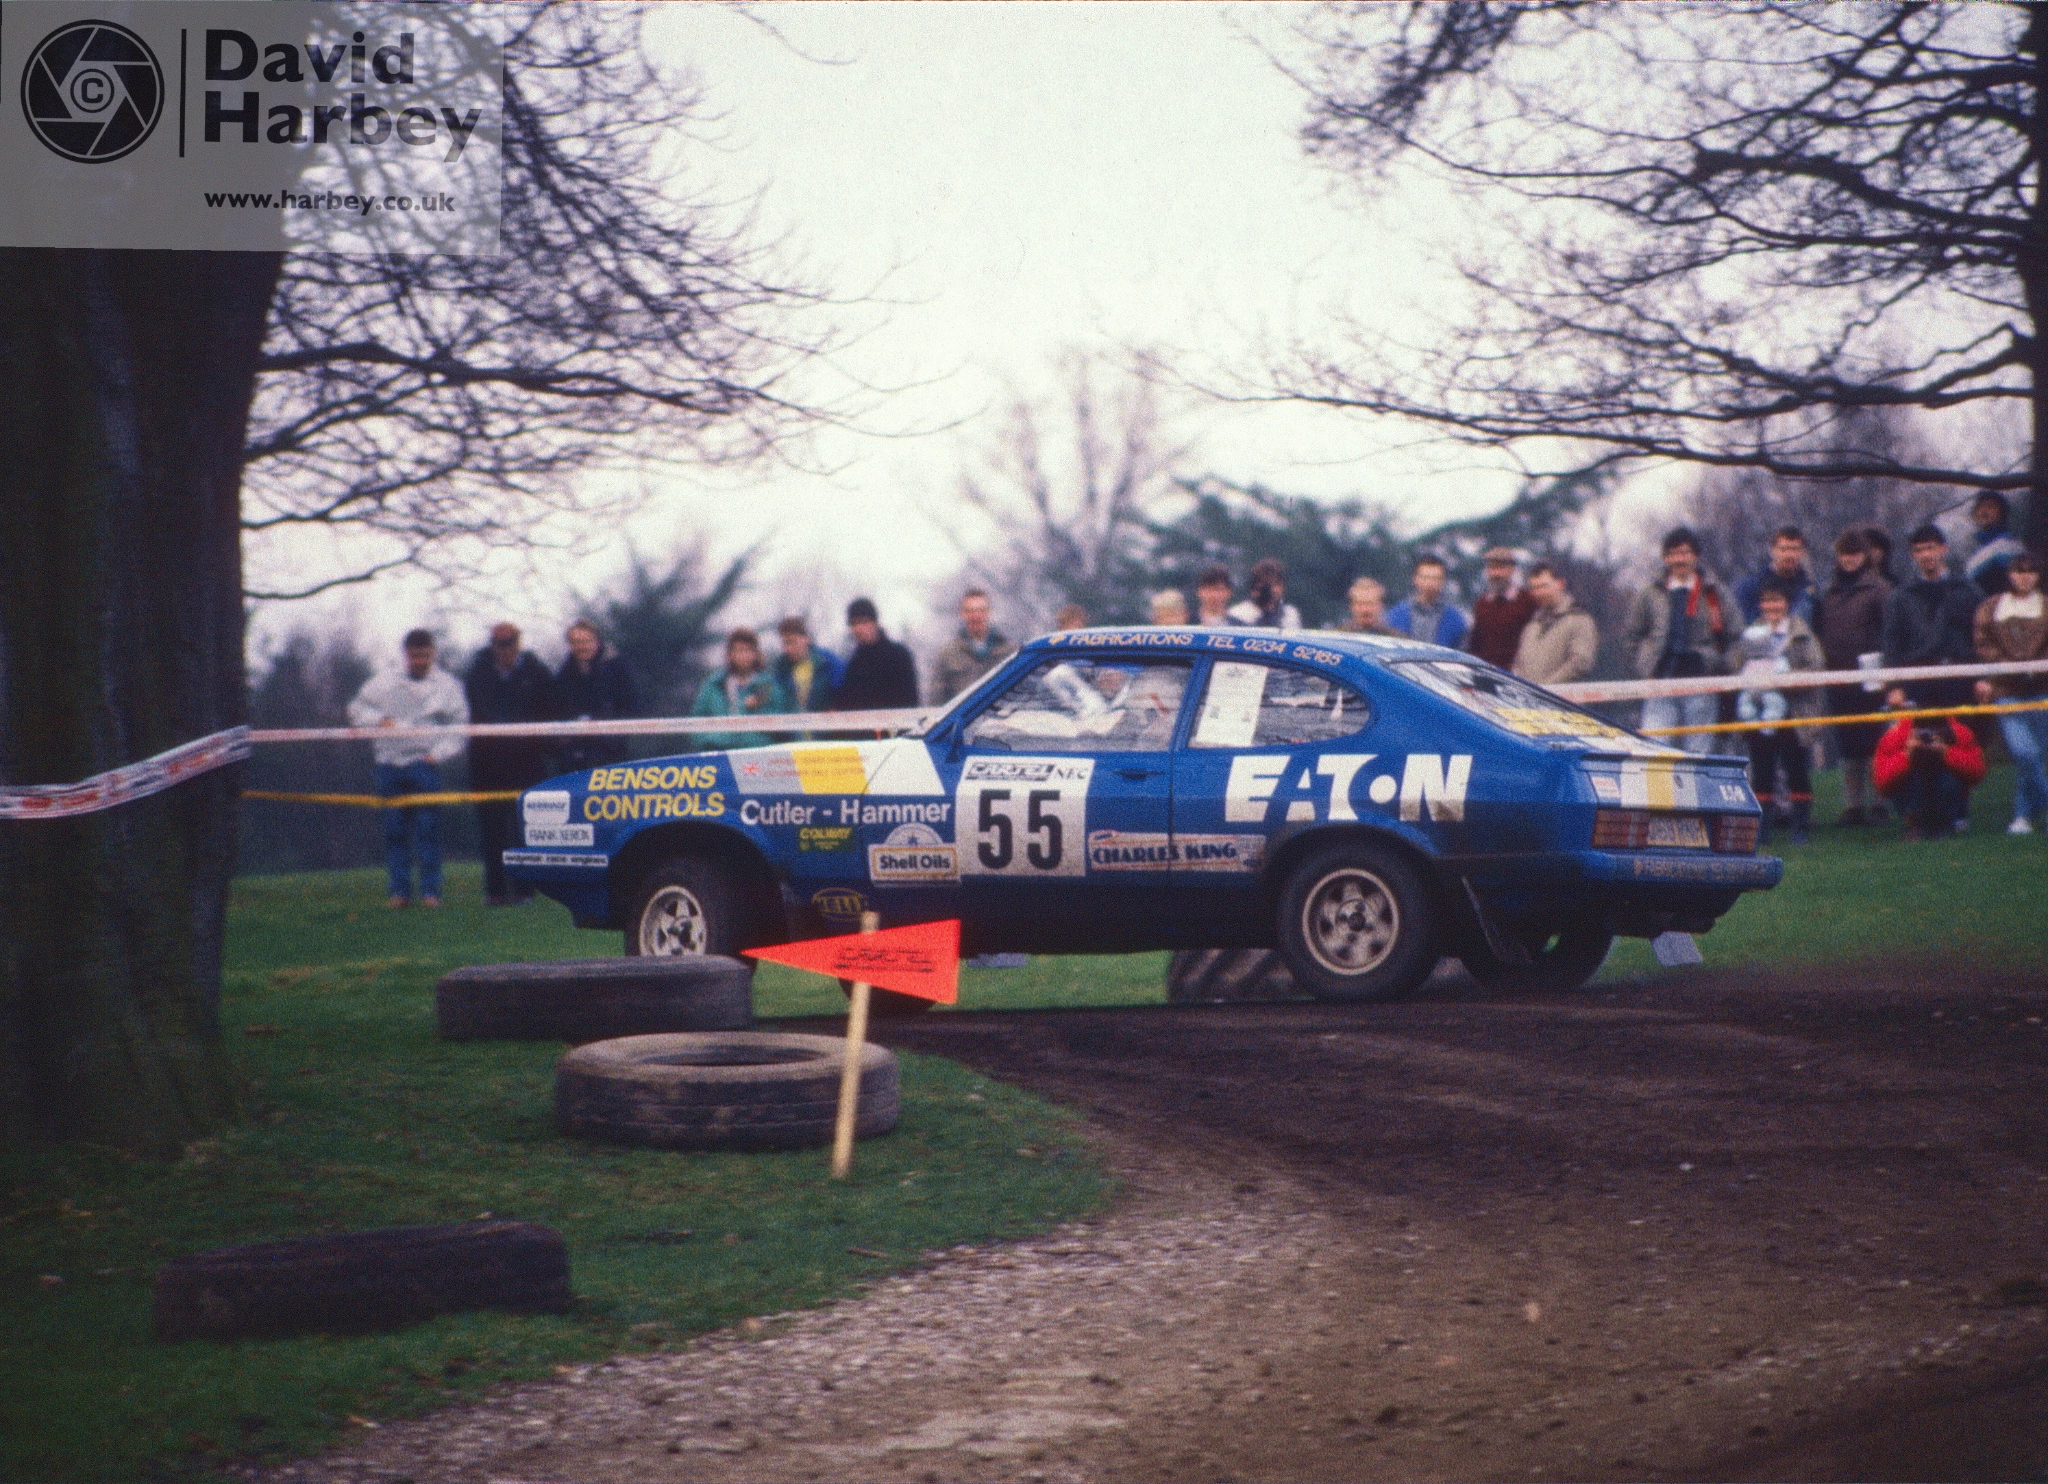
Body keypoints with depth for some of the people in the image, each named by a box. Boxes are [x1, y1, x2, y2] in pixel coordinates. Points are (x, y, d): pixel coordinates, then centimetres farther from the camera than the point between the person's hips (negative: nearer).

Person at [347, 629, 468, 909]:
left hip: (424, 763, -2)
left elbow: (459, 727, 6)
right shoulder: (386, 681, 14)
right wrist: (378, 720, -3)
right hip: (390, 764, 2)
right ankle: (399, 889, 6)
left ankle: (430, 890, -3)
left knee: (427, 829, -6)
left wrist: (438, 754, -6)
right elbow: (357, 708, 16)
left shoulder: (446, 684, 9)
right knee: (394, 830, 1)